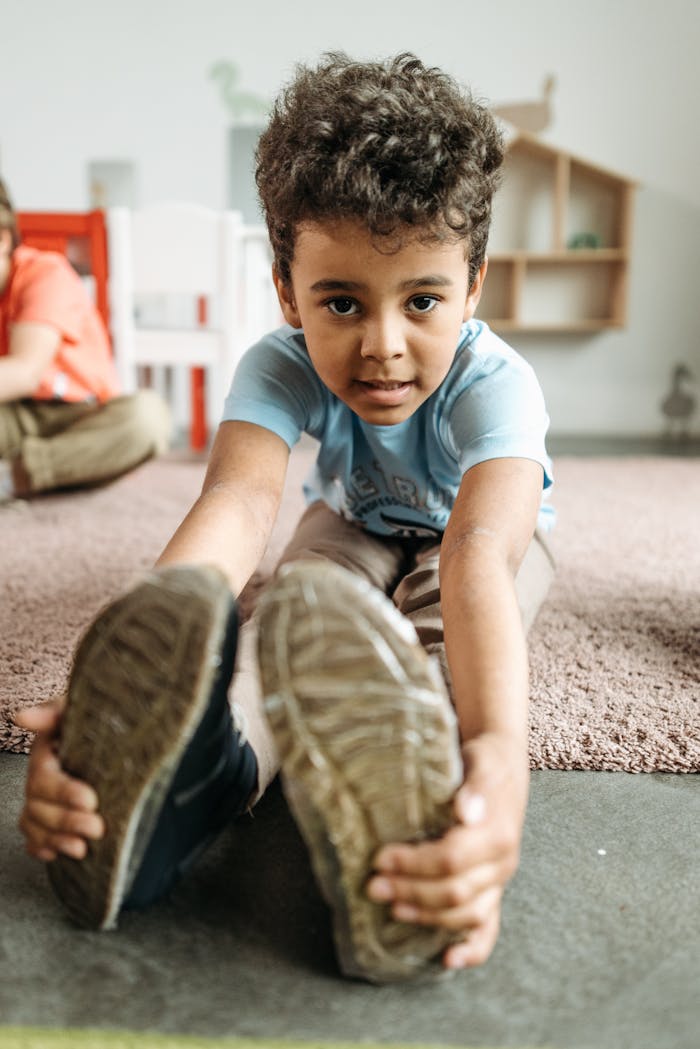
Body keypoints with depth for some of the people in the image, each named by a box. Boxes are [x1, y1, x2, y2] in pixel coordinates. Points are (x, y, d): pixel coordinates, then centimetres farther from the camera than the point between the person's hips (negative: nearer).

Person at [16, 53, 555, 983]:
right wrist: (127, 673, -68)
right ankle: (211, 763, -60)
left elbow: (479, 550, -56)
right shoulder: (281, 367, -30)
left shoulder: (494, 383, -37)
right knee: (305, 598, -33)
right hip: (355, 527, 2)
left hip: (484, 538, -1)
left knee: (435, 618, -37)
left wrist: (501, 746, -76)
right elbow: (237, 505, -49)